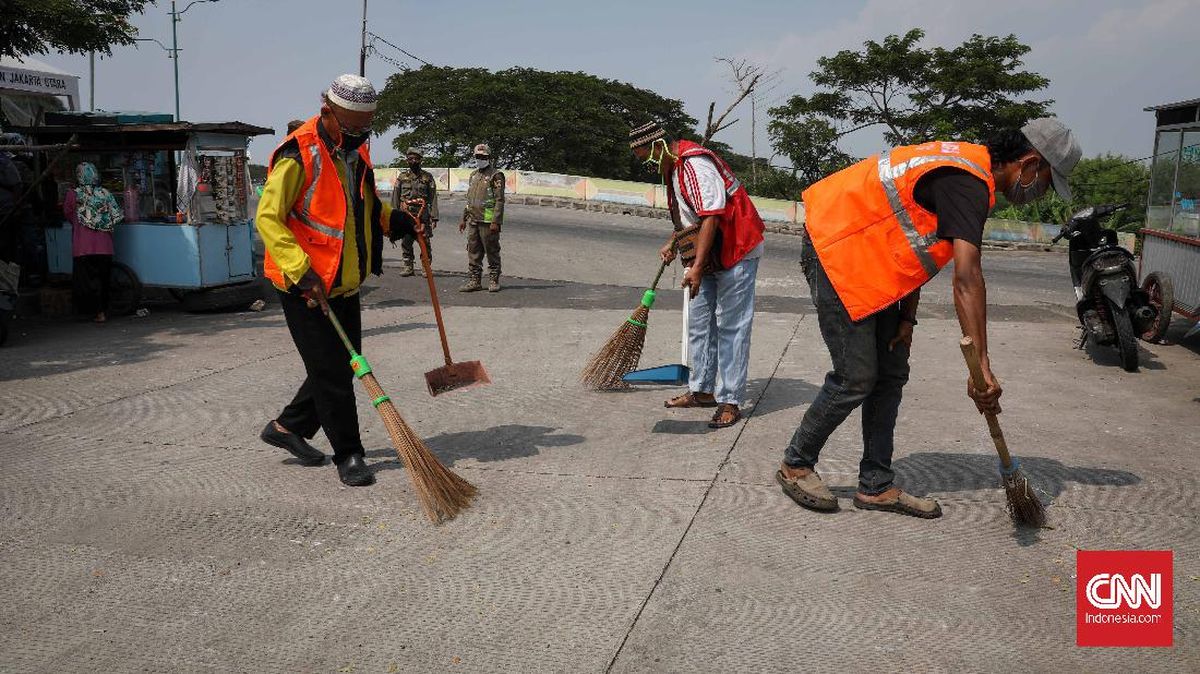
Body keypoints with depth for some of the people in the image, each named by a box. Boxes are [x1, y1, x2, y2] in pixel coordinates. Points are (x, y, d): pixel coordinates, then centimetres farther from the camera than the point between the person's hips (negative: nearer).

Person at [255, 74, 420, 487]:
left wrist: (397, 221, 9)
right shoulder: (299, 155, -18)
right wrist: (301, 271, -27)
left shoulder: (355, 151, 9)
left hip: (345, 284, 9)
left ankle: (288, 427, 32)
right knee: (331, 373, -2)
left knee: (345, 364, 15)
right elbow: (268, 219, -20)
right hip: (305, 287, -8)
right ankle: (348, 454, 12)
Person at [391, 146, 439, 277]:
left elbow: (433, 198, 3)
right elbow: (395, 197, 11)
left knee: (425, 242, -2)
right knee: (406, 242, 4)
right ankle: (408, 266, 13)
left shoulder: (428, 177, 6)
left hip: (423, 216, -2)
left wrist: (434, 217, -5)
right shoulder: (402, 177, 10)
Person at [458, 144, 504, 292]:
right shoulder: (474, 175, 18)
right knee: (473, 252, 8)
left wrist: (495, 221, -19)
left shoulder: (496, 175, -6)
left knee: (492, 252, 0)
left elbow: (500, 200, -12)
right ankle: (474, 281, 13)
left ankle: (494, 281, 7)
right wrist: (464, 218, 20)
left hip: (488, 221, -7)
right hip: (473, 221, 7)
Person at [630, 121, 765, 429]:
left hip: (737, 252, -10)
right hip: (710, 255, 11)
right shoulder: (674, 166, 12)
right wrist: (673, 243, 12)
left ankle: (730, 402, -5)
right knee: (700, 323, 13)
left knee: (731, 328, -8)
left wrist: (697, 267, -30)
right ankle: (702, 390, 22)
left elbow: (711, 217, -28)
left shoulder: (695, 164, -21)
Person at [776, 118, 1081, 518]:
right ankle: (795, 466, 11)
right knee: (856, 377, -8)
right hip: (836, 252, -10)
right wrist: (982, 366, -34)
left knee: (891, 374, 8)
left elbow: (917, 246, 12)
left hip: (869, 257, 10)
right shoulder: (969, 183, -21)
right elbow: (967, 279, -31)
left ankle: (876, 486, 15)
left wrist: (907, 317, 7)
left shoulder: (969, 166, 11)